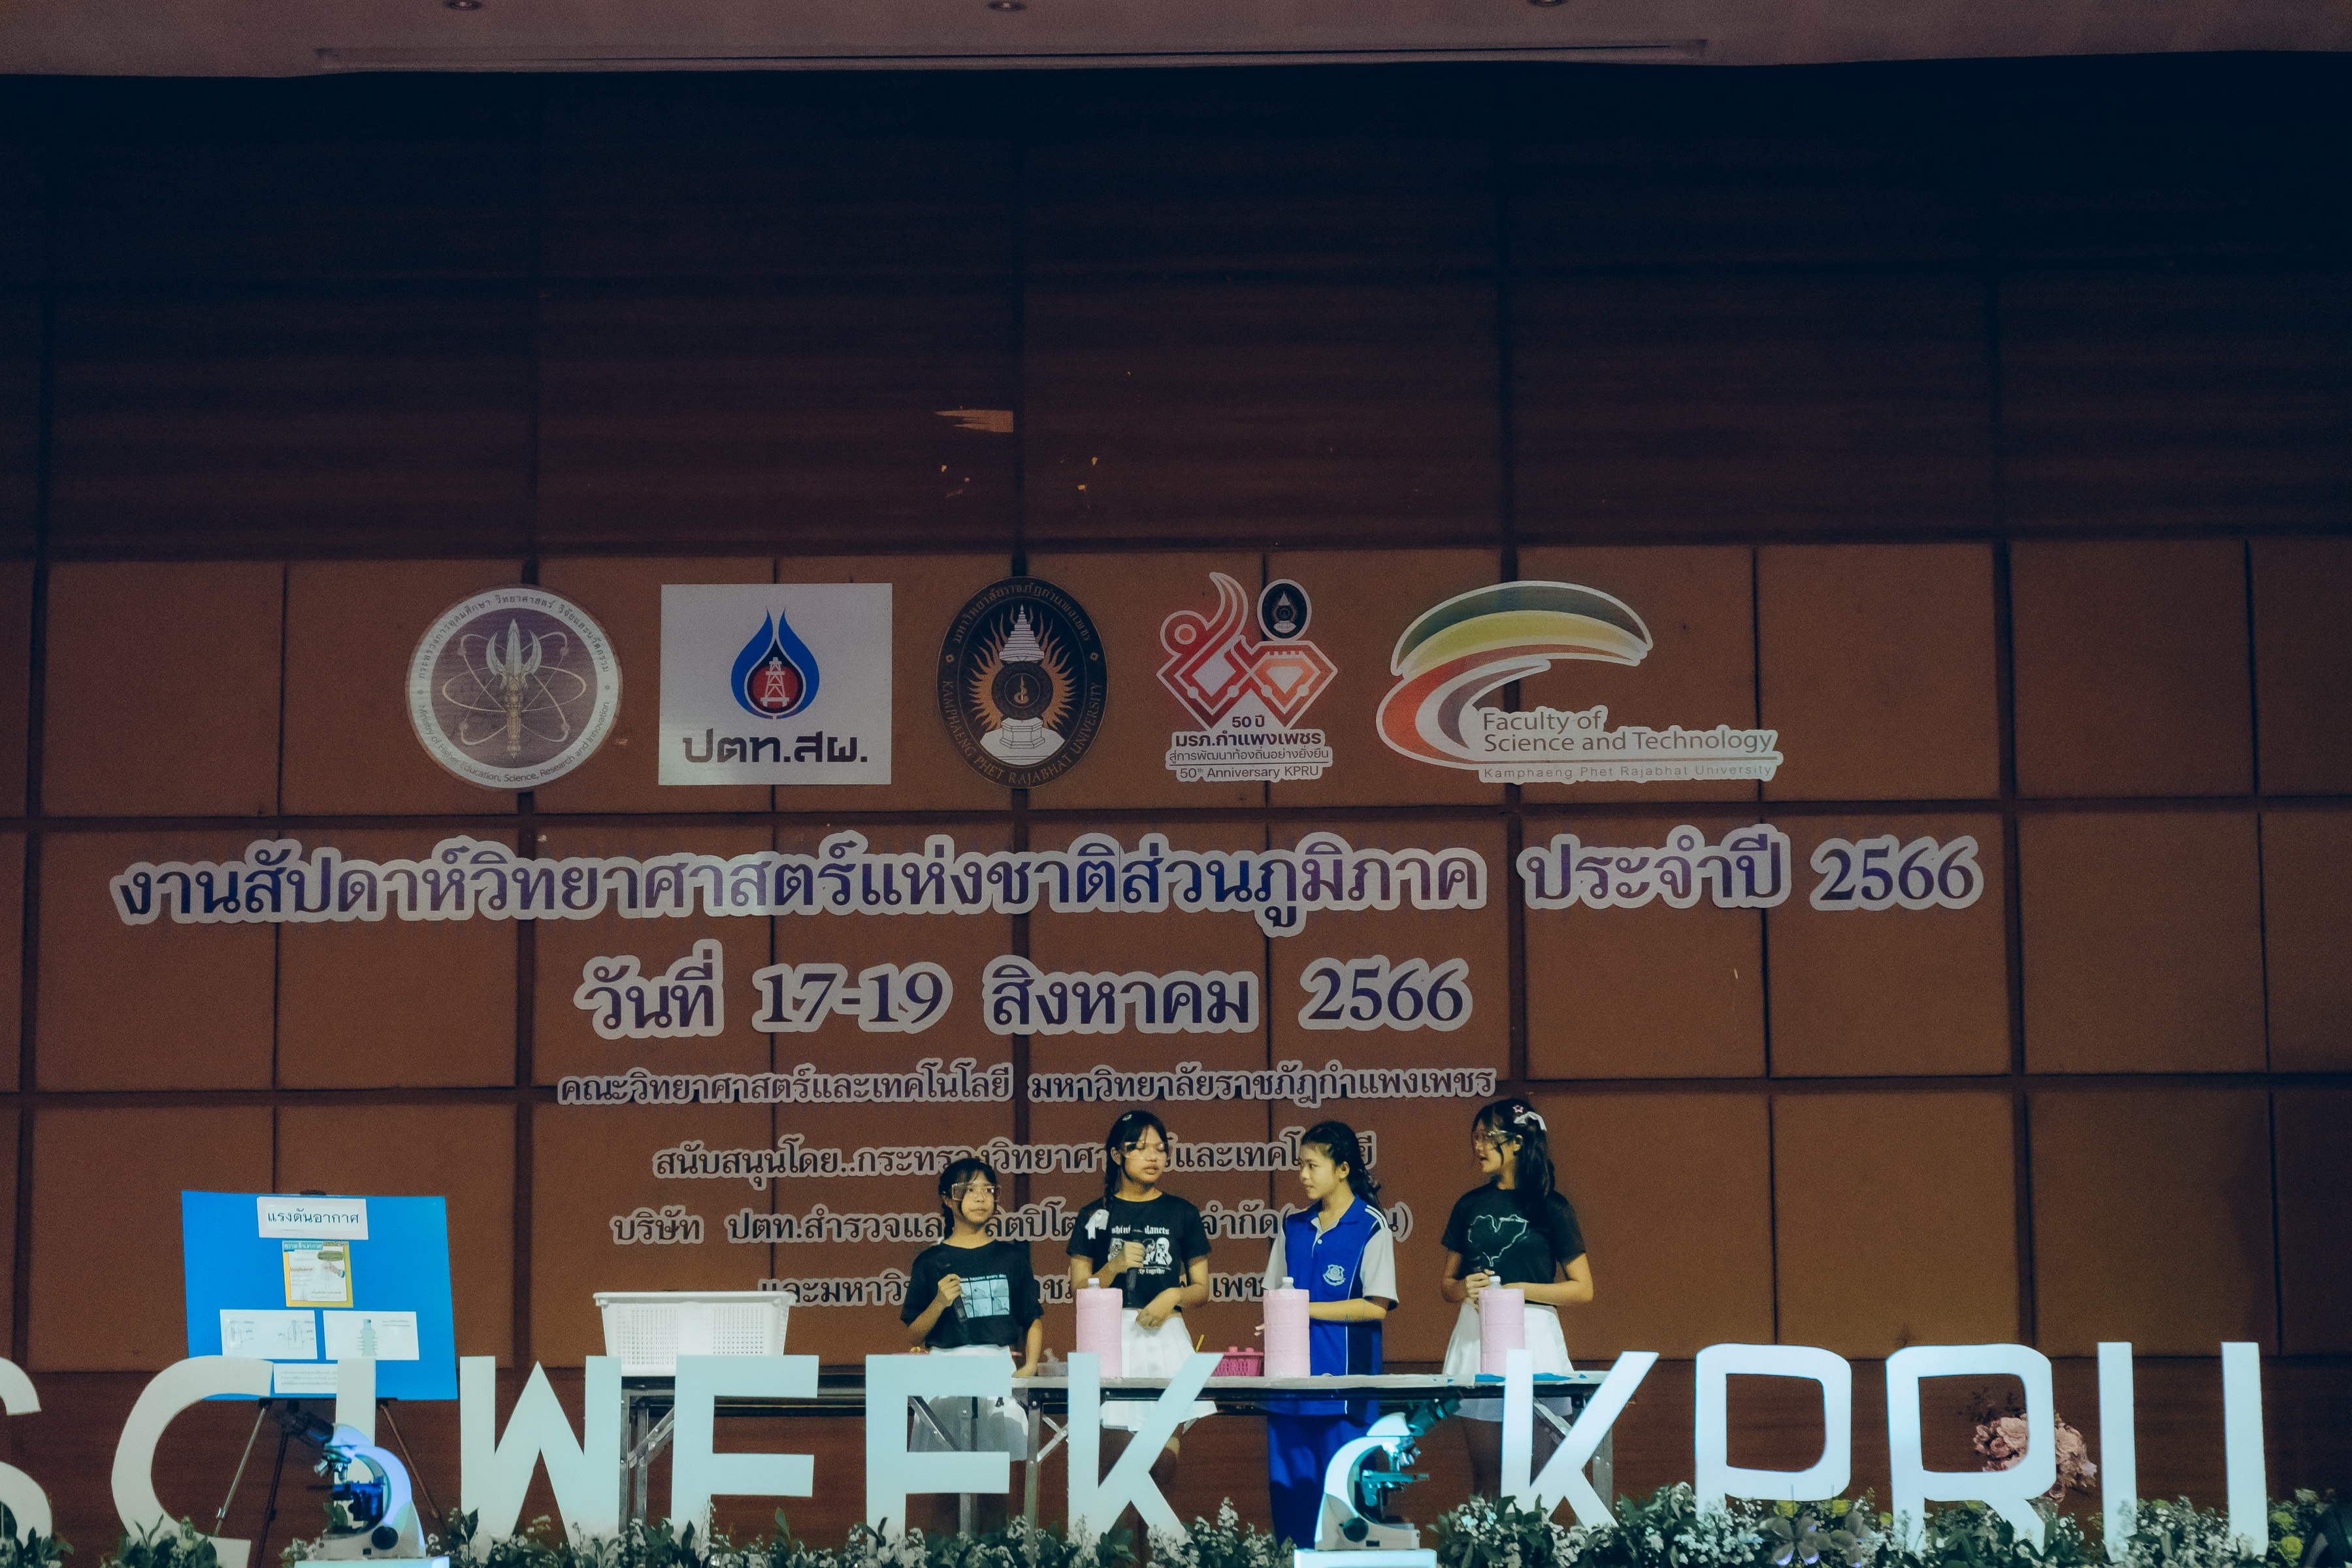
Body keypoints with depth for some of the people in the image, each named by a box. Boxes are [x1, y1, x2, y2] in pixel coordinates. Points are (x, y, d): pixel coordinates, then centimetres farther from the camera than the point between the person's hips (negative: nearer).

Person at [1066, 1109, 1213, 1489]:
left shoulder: (1182, 1213, 13)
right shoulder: (1096, 1215, 10)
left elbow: (1202, 1289, 14)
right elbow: (1078, 1290, 8)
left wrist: (1174, 1296, -6)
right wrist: (1115, 1266, -8)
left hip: (1166, 1336, 1)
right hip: (1113, 1336, -1)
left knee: (1164, 1455, -9)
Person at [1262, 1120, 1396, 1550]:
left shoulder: (1371, 1227, -2)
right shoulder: (1293, 1227, 14)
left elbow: (1377, 1306, -8)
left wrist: (1307, 1309, -11)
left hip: (1342, 1378, -5)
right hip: (1290, 1377, 5)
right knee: (1287, 1482, 3)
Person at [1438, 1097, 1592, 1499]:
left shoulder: (1549, 1207, 0)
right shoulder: (1471, 1205, 12)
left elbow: (1583, 1289, -1)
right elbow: (1447, 1282, 18)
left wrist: (1520, 1290, -12)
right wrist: (1464, 1289, -5)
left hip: (1531, 1334, -4)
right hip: (1476, 1337, 4)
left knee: (1539, 1469, -4)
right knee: (1485, 1472, 3)